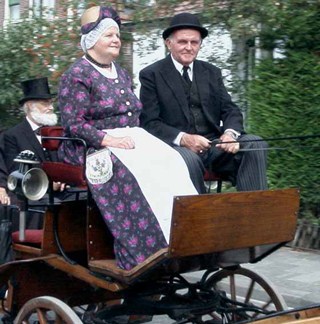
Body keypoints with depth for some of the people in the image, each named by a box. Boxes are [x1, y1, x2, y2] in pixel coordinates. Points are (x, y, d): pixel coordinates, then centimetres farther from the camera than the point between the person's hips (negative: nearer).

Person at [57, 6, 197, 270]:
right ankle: (142, 251, -32)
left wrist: (135, 137, 3)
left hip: (129, 139, 7)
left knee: (169, 161, -22)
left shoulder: (121, 74, 21)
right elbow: (72, 124, -11)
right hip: (93, 147, -7)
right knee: (136, 171, -34)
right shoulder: (77, 76, -3)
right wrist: (107, 140, -22)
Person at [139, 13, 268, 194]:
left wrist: (230, 133, -14)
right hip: (176, 147, -4)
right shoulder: (151, 75, 1)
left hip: (216, 145, 5)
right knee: (188, 159, -37)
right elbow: (149, 122, -7)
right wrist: (182, 138, -24)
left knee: (255, 145, -19)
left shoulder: (212, 72, 15)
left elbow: (230, 110, 10)